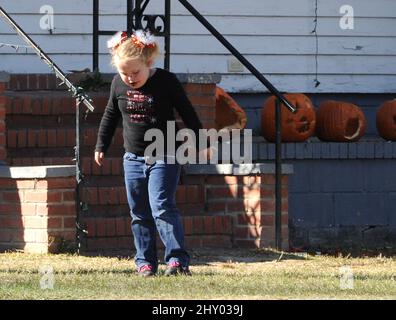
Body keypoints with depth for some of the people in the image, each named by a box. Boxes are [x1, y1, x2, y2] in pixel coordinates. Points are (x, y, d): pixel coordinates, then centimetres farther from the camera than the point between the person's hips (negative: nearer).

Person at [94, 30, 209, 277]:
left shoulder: (166, 82, -10)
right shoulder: (119, 84, 1)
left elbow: (188, 114, -3)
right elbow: (110, 116, 17)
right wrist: (101, 146, 21)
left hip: (164, 156, -5)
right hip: (133, 158, 5)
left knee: (162, 208, -17)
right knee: (140, 214, 8)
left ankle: (177, 259, -20)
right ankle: (145, 262, 14)